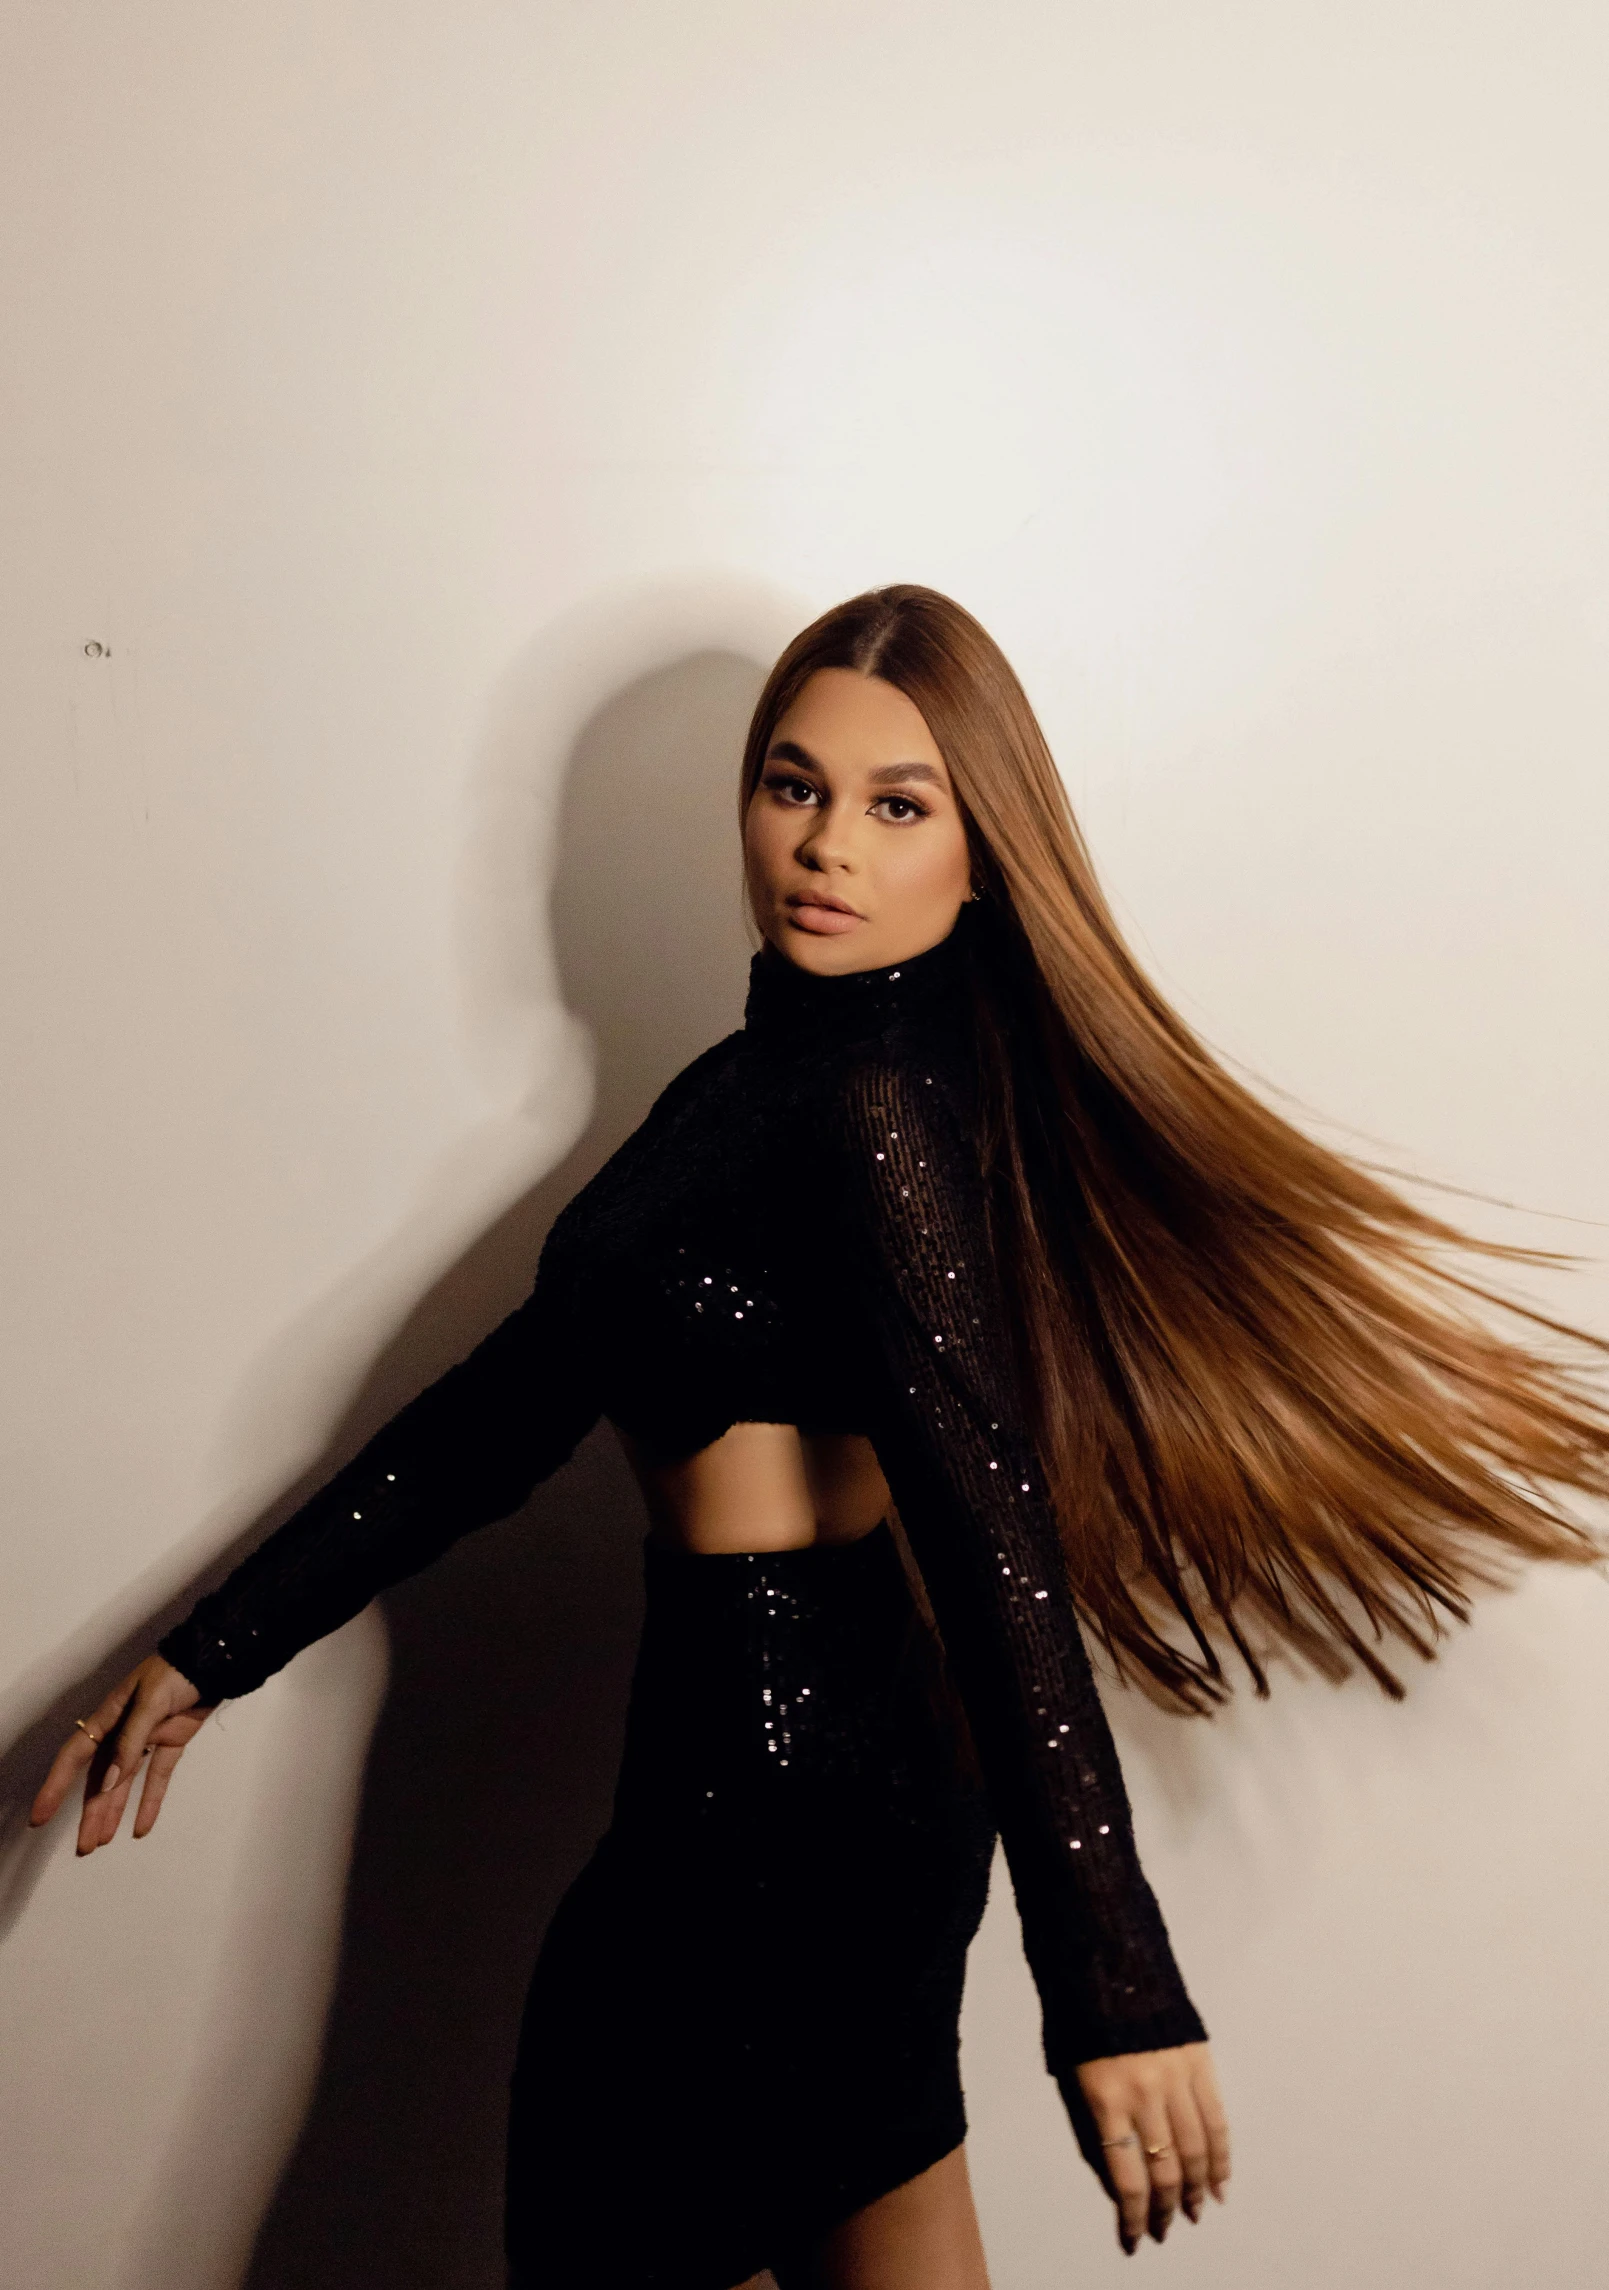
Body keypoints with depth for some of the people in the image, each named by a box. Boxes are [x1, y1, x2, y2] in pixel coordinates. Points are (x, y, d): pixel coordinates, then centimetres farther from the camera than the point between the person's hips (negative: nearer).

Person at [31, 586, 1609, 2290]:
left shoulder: (871, 1107, -18)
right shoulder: (766, 1078, 9)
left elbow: (989, 1531, -25)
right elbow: (519, 1400, 10)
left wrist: (1111, 1983, -29)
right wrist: (218, 1646, 12)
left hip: (768, 1799, -9)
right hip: (868, 1765, 9)